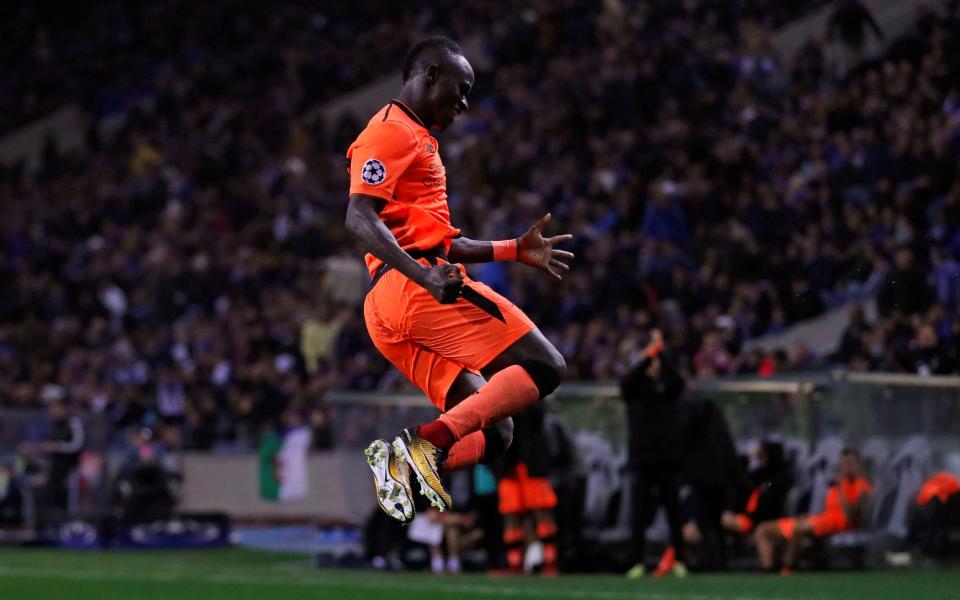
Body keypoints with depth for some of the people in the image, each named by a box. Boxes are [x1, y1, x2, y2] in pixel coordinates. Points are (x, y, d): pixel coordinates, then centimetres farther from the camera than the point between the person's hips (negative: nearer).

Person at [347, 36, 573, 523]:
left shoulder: (416, 139, 30)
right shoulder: (392, 132, -2)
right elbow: (359, 218, -17)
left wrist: (515, 250, 31)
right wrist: (425, 276, -29)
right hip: (413, 288, -10)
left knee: (492, 432, 5)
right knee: (543, 367, -15)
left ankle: (400, 461, -17)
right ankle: (429, 442, -27)